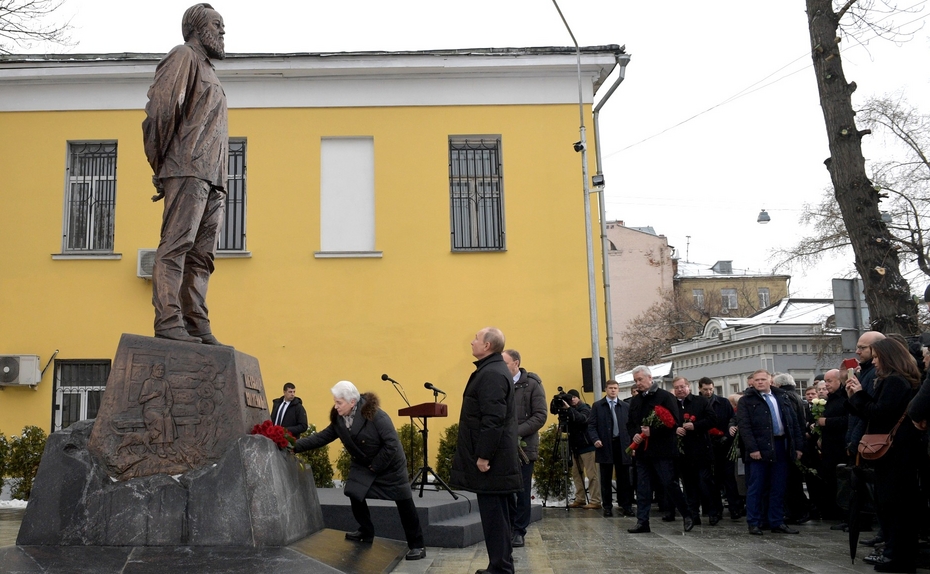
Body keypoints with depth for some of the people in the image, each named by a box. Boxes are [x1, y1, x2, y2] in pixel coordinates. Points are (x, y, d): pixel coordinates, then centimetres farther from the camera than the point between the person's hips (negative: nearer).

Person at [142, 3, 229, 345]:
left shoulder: (209, 73, 32)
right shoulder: (184, 56, 5)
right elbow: (160, 105, -9)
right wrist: (161, 164, -7)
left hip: (212, 179, 8)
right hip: (188, 171, -8)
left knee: (201, 255, 2)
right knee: (176, 244, -14)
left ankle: (196, 324, 1)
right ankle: (168, 321, -18)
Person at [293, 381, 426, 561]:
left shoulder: (375, 415, -31)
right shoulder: (339, 419, -9)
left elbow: (392, 443, -30)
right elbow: (322, 437, -5)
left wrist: (376, 466, -23)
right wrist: (296, 446, -14)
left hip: (390, 464, -6)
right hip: (363, 465, 7)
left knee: (404, 504, -4)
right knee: (355, 495, 2)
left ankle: (417, 545, 3)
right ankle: (366, 532, 25)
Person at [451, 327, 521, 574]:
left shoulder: (491, 374, -18)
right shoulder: (493, 370, 15)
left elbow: (493, 420, -25)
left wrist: (484, 456, -23)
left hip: (491, 459, -11)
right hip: (494, 456, 11)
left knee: (493, 514, -5)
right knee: (496, 513, 15)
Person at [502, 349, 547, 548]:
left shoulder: (532, 384, -4)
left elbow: (540, 416, -8)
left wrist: (516, 432, -16)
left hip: (524, 446, -2)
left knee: (522, 490, 4)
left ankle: (519, 531, 15)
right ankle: (509, 527, 20)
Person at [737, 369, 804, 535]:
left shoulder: (782, 398, 16)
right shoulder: (746, 401, 1)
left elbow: (794, 423, 14)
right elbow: (744, 426, -8)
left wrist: (798, 446, 5)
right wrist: (752, 448, -17)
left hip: (781, 446, 4)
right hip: (759, 448, -4)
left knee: (779, 488, 8)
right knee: (756, 488, 0)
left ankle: (777, 522, 16)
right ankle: (754, 523, 8)